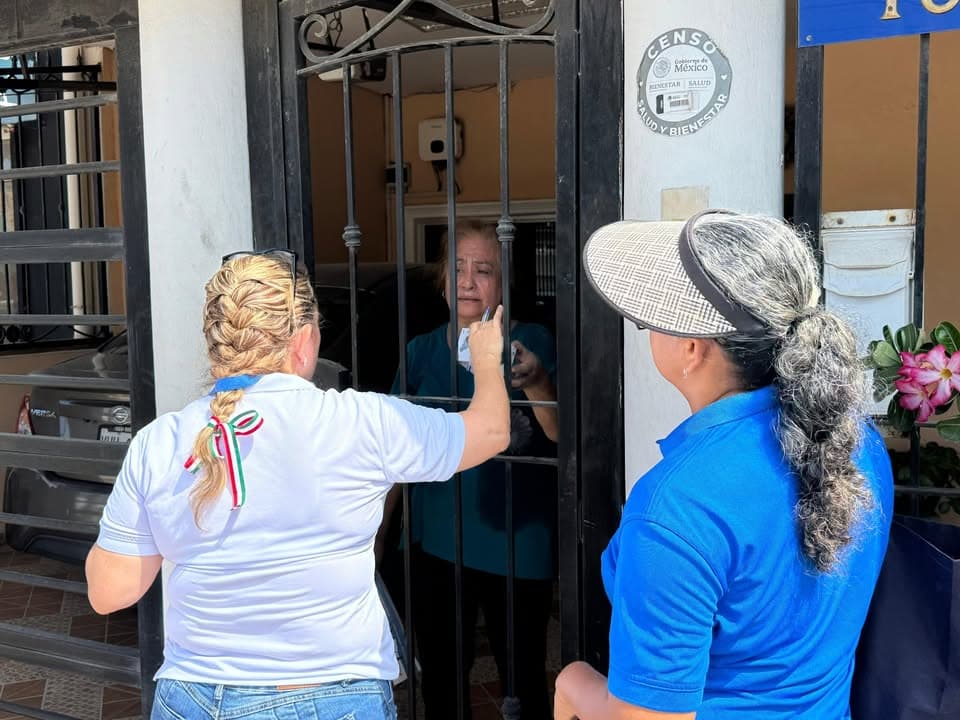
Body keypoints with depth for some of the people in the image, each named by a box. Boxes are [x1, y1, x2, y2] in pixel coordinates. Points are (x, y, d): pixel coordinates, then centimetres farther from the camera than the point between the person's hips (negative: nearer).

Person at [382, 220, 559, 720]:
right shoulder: (421, 352, 3)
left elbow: (563, 436, -15)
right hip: (436, 548, 4)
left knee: (523, 679, 10)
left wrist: (537, 384, -33)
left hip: (516, 551, -3)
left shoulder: (531, 343, -7)